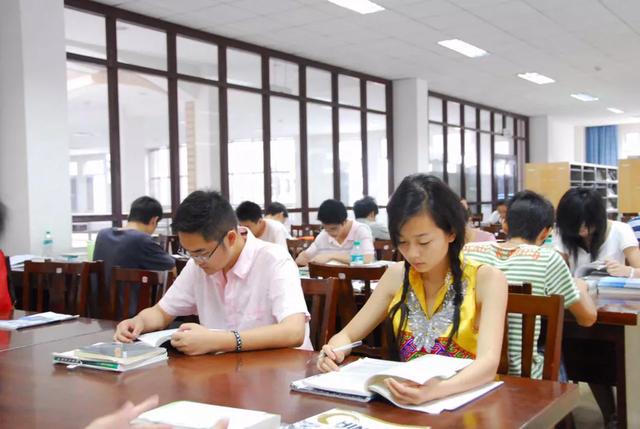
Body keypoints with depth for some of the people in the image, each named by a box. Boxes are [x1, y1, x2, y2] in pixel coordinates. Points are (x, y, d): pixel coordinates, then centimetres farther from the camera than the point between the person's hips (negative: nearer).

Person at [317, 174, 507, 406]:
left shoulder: (486, 279, -9)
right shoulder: (396, 275, 3)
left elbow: (489, 361, -22)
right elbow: (347, 335, 7)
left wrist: (438, 389, -42)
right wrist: (334, 351, -17)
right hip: (408, 398, 3)